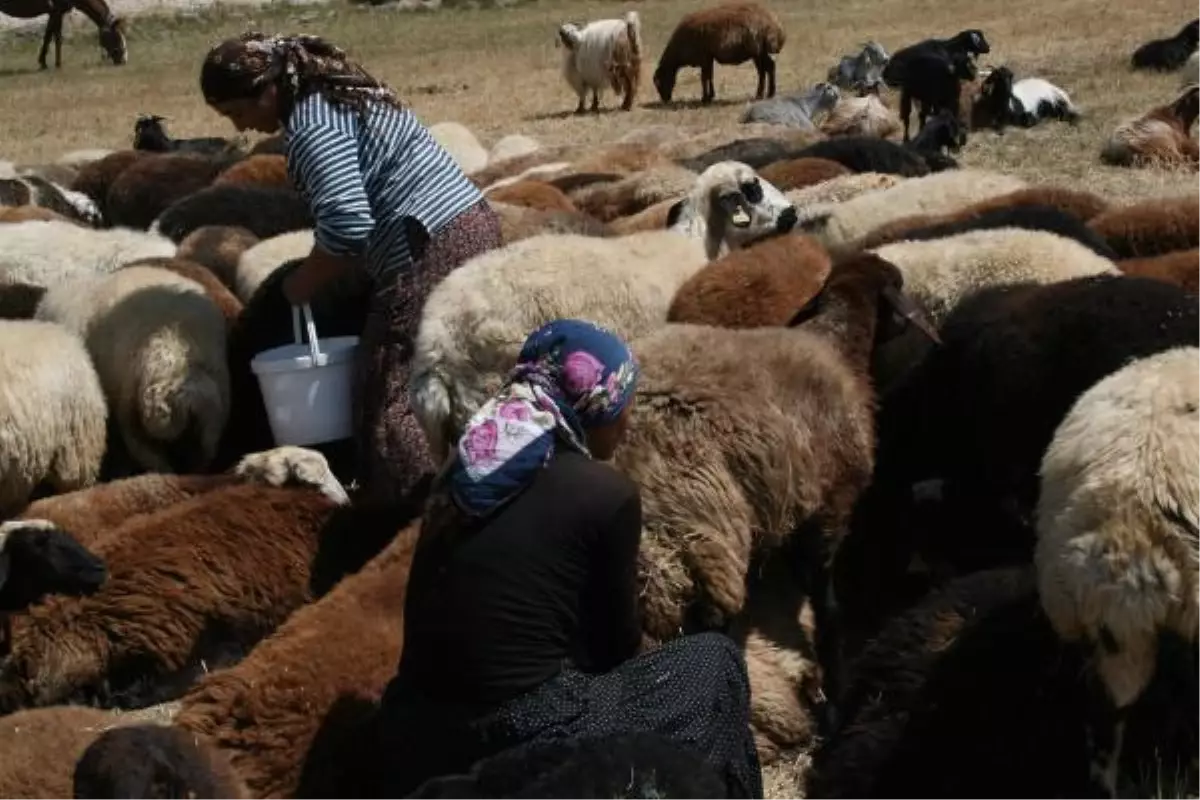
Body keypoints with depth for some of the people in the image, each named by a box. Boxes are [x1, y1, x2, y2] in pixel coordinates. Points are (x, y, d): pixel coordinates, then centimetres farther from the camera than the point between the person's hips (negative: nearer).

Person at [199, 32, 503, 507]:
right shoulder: (337, 90, 17)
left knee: (391, 400, -2)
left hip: (434, 252, -10)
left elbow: (347, 225, -23)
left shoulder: (310, 126, -13)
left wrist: (302, 284, -6)